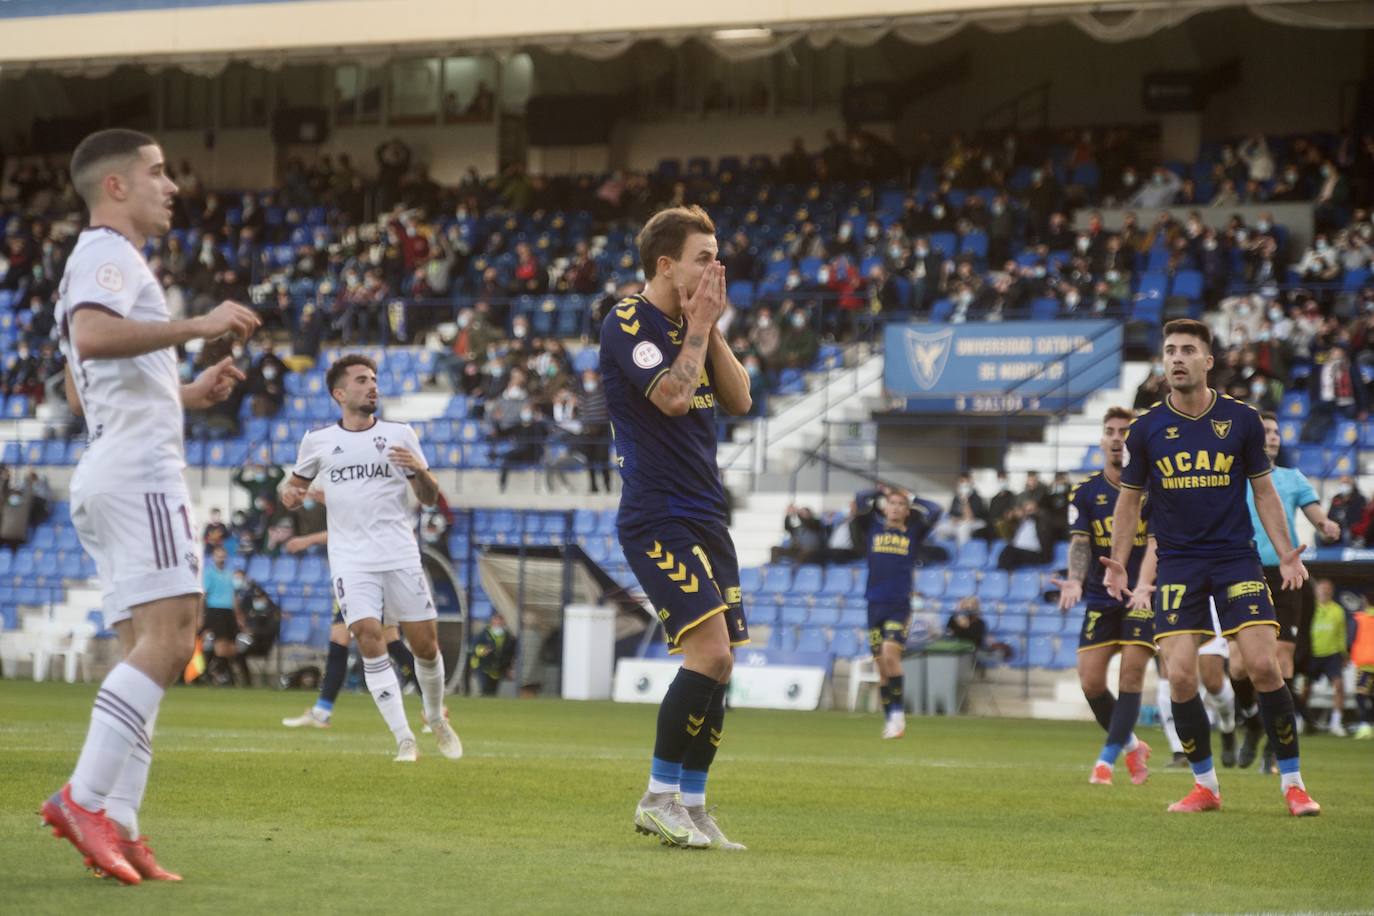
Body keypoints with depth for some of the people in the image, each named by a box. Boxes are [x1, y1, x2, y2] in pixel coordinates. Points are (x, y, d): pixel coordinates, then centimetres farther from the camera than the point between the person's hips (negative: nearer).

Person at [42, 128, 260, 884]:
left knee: (146, 648, 5)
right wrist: (198, 326, -25)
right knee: (168, 635, -18)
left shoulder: (94, 261, 28)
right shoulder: (109, 254, -4)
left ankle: (116, 824, -3)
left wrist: (189, 395, 26)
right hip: (139, 469, -11)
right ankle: (84, 797, -24)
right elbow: (92, 335, -26)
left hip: (106, 474, 11)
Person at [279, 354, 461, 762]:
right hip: (351, 558, -1)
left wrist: (418, 469, -12)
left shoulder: (399, 434, 7)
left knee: (425, 643, 1)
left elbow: (429, 499, 9)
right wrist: (290, 495, -3)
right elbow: (296, 484, 20)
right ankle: (404, 740, -13)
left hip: (400, 555, 1)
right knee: (370, 640, -16)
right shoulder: (318, 440, 7)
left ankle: (436, 718, 28)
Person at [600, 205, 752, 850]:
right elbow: (671, 395, -21)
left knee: (716, 664, 4)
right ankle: (658, 798, -10)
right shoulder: (628, 324, -8)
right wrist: (699, 326, -9)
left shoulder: (690, 326, 17)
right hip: (657, 520, -9)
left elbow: (738, 400, 12)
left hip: (704, 518, 9)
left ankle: (691, 805, 10)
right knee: (711, 653, -19)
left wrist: (711, 327, 4)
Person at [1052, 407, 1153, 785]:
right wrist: (1075, 580, -26)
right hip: (1100, 598, 3)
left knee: (1131, 677, -12)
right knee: (1090, 682, -4)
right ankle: (1131, 746, 19)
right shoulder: (1086, 493, 3)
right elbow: (1080, 542, -5)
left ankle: (1107, 759, -8)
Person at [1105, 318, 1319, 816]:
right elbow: (1129, 499, 10)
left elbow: (1264, 491, 8)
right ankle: (1205, 785, 8)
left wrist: (1286, 554, -2)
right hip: (1178, 565, 1)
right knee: (1180, 676, -10)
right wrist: (1118, 564, 0)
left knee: (1264, 666, -12)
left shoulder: (1242, 419, 1)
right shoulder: (1146, 429, 1)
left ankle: (1292, 783, 1)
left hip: (1236, 557, -1)